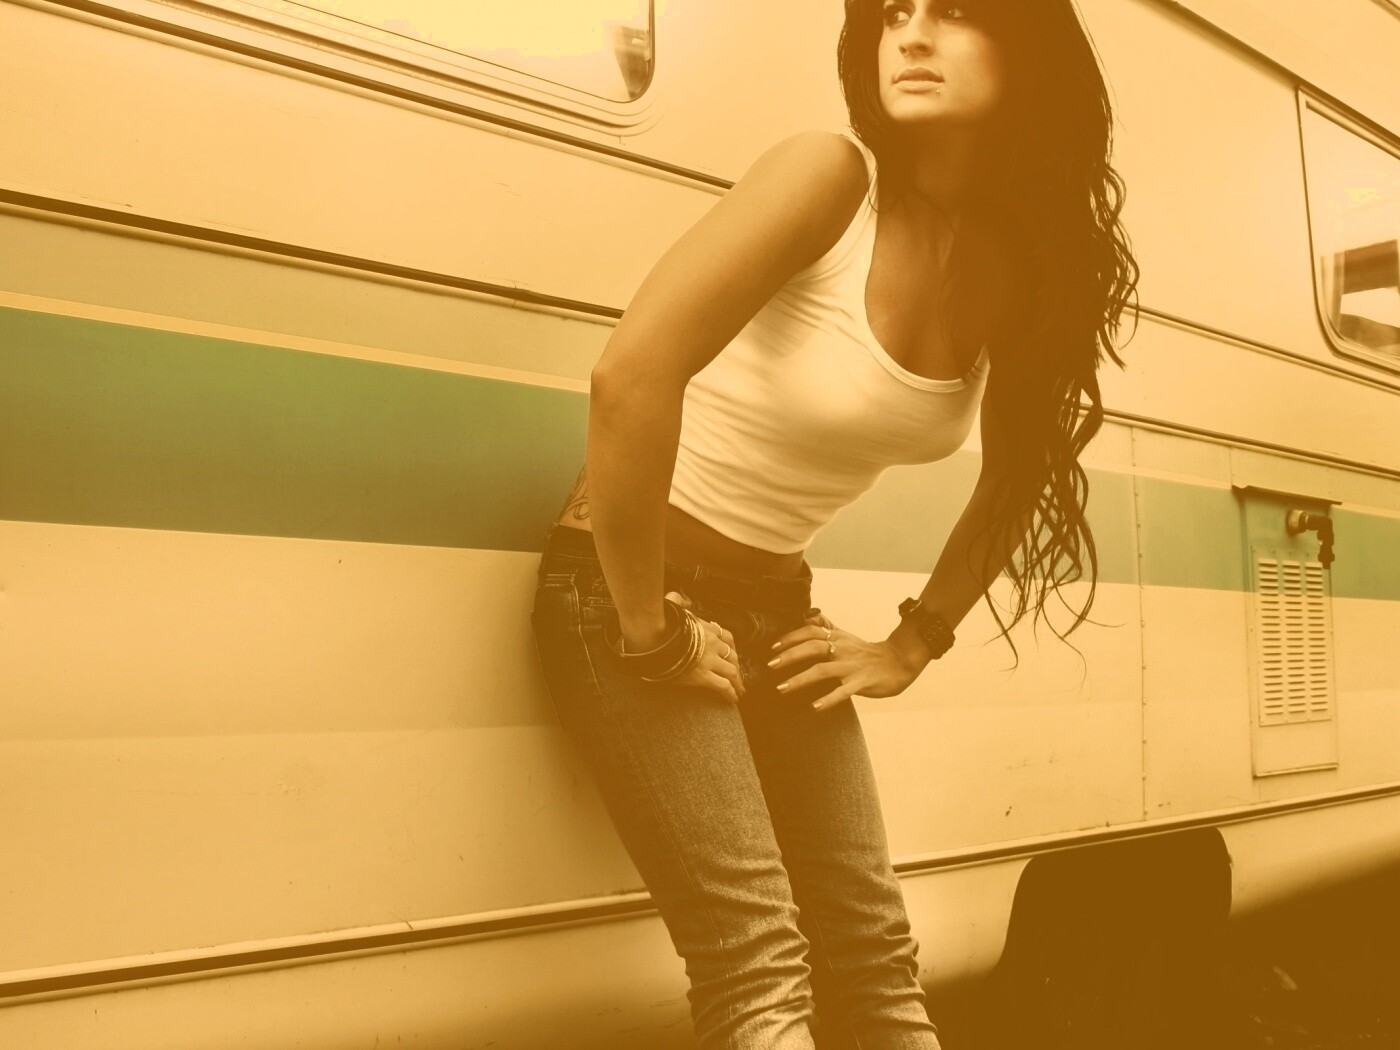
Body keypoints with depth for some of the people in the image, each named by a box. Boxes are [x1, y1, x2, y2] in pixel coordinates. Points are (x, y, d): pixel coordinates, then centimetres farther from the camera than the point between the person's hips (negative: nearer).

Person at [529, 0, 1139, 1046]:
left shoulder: (1019, 266, 0)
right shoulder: (832, 177, -19)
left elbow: (1015, 483, 16)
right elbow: (631, 377, -30)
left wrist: (909, 648, 9)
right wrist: (651, 629, -23)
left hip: (775, 608, 6)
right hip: (626, 588, -6)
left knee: (878, 961, 8)